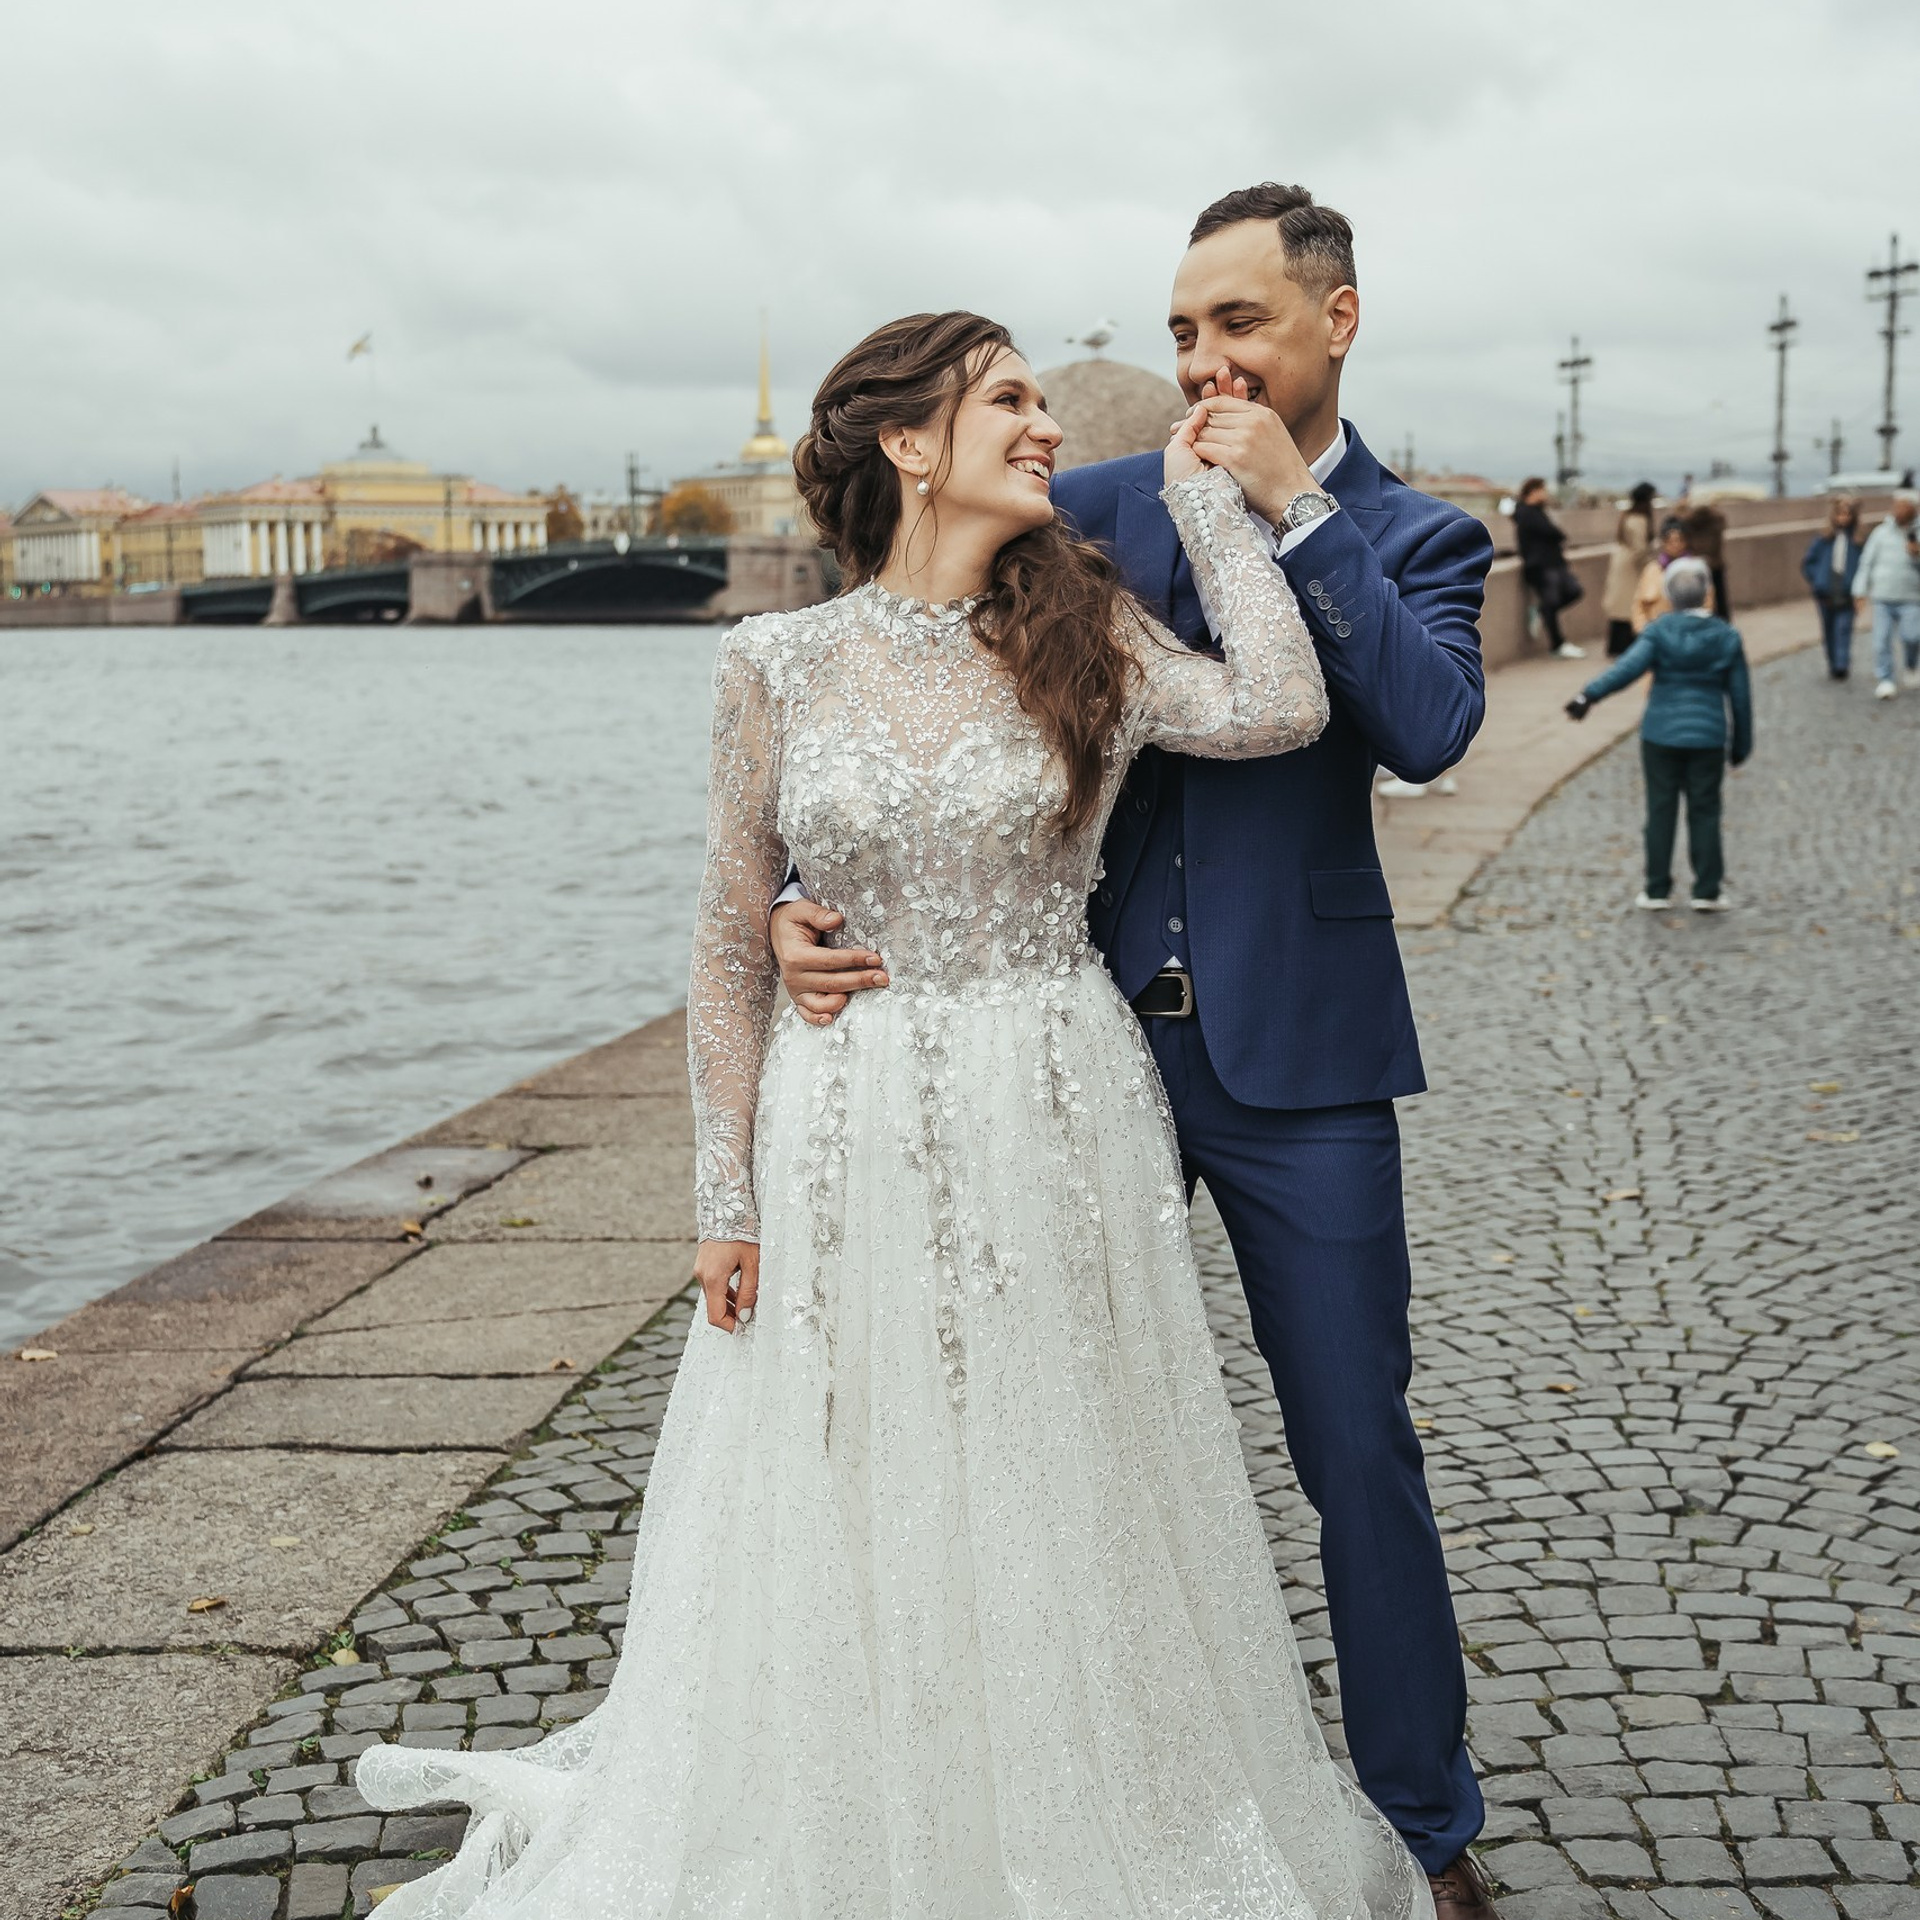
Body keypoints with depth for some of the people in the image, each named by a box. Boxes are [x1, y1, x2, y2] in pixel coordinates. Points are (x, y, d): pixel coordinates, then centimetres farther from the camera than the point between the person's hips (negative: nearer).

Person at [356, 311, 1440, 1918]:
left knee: (1062, 1512, 12)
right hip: (849, 1143, 0)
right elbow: (732, 952, 0)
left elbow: (1279, 707, -18)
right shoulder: (779, 665, -2)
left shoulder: (1088, 635, 0)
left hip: (1059, 1130, 0)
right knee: (850, 1527, 11)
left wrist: (1208, 500, -8)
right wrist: (726, 1198, -3)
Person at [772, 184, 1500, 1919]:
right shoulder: (1095, 510, 4)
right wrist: (796, 894, -13)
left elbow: (1430, 730, -19)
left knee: (1360, 1449, 5)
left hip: (1297, 1059, -2)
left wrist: (1295, 511, -18)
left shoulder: (1414, 539, 2)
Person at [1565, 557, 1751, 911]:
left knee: (1661, 811, 6)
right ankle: (1707, 891, 7)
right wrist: (1741, 744, 12)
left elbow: (1630, 665, -22)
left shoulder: (1659, 631, -6)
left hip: (1661, 733, -1)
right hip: (1708, 736, 1)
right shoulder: (1727, 638, 0)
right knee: (1704, 812, 7)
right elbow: (1740, 695, 3)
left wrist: (1590, 694, -27)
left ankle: (1657, 890, 10)